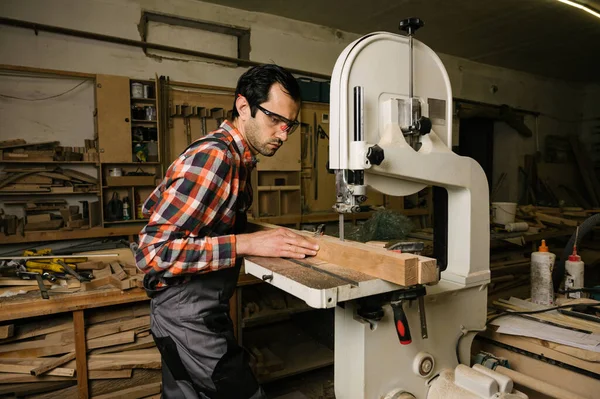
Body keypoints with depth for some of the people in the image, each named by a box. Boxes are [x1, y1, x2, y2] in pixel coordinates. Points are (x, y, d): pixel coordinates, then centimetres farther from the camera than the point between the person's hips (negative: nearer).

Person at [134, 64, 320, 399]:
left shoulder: (236, 157, 7)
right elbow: (152, 250, -25)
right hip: (188, 318, -9)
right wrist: (245, 243, -28)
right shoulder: (214, 157, -23)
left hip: (205, 312, 9)